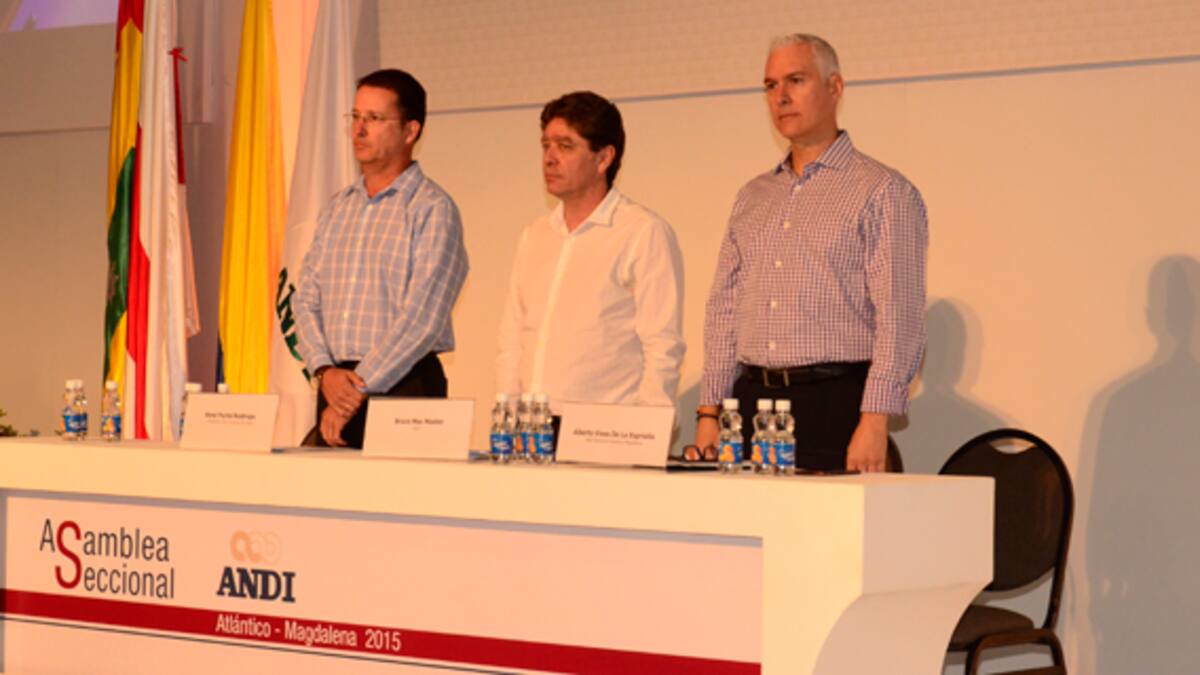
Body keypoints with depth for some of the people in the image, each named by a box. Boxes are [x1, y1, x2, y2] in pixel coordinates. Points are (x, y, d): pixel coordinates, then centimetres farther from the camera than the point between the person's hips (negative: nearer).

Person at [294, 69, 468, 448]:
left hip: (404, 386, -5)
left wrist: (360, 389, -14)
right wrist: (325, 370, -5)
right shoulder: (337, 209, 16)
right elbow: (306, 299, 12)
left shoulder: (433, 210, -5)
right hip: (336, 385, 6)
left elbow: (422, 317, -13)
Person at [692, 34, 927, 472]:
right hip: (752, 400, 5)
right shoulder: (753, 197, 17)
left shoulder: (883, 192, -2)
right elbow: (723, 309, 18)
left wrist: (874, 422, -18)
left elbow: (899, 318, -10)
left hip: (834, 405, -5)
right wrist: (709, 411, 9)